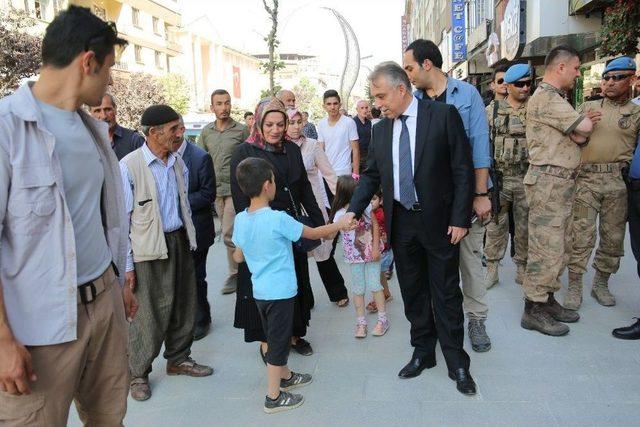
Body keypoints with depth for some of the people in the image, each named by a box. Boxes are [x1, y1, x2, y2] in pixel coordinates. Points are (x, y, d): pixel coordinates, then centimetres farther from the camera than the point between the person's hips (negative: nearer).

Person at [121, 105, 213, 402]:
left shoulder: (178, 163, 7)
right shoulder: (129, 166, -13)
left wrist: (189, 240, 13)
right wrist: (127, 265, -11)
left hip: (179, 241, 6)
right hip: (149, 249, -6)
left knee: (184, 305, 14)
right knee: (152, 313, 1)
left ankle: (178, 359, 35)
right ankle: (137, 373, 22)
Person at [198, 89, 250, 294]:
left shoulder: (242, 130, -5)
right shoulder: (206, 132, 8)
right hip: (215, 190, 5)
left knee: (229, 234, -9)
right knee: (231, 233, 13)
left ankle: (235, 274, 6)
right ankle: (241, 267, 27)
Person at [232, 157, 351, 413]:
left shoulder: (240, 219, -2)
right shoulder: (278, 219, -22)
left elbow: (238, 257, 9)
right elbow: (314, 233, -10)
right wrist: (340, 224, 4)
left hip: (259, 291, 7)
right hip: (280, 292, -7)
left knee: (275, 337, 23)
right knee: (278, 341, 7)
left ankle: (285, 377, 42)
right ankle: (273, 397, 18)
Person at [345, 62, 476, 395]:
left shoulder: (443, 115, -9)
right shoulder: (381, 130, 6)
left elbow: (463, 170, -9)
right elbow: (371, 175, 11)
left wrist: (460, 218, -12)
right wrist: (353, 211, -3)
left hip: (439, 221, -4)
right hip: (400, 222, 5)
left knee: (446, 293, 6)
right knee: (412, 292, 14)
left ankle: (457, 363, 21)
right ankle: (422, 352, 31)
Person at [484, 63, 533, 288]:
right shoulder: (493, 110, 4)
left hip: (527, 178, 1)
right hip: (498, 176, 0)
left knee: (525, 226, 8)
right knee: (495, 225, 4)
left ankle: (522, 268, 21)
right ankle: (492, 268, 14)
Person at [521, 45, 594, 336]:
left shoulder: (556, 98, 21)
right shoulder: (545, 97, -12)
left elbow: (578, 137, 15)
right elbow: (585, 127, -18)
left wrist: (579, 135, -6)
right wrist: (583, 129, 4)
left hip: (562, 181, 10)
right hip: (549, 181, -10)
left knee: (559, 247, 14)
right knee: (546, 247, -7)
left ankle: (547, 299, 23)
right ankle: (534, 310, 1)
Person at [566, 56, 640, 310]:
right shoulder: (587, 107, 14)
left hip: (618, 182, 1)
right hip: (586, 178, 0)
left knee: (613, 237, 8)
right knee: (581, 236, -4)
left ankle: (601, 283, 24)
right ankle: (574, 286, 4)